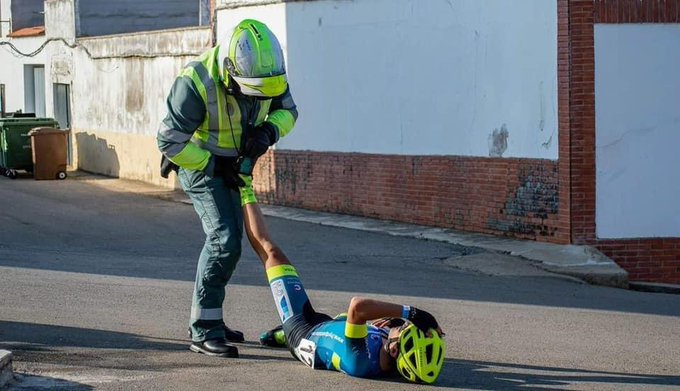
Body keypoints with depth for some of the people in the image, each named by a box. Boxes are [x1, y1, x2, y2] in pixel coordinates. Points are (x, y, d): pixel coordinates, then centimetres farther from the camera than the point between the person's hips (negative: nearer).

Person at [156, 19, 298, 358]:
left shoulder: (265, 71, -16)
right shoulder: (197, 83, -33)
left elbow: (287, 110, 2)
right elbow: (170, 141, -25)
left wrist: (269, 130, -20)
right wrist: (214, 167, -21)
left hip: (232, 163, 7)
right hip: (199, 164, -7)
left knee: (226, 240, 15)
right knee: (225, 239, -19)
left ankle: (207, 320, 29)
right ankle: (203, 332, -14)